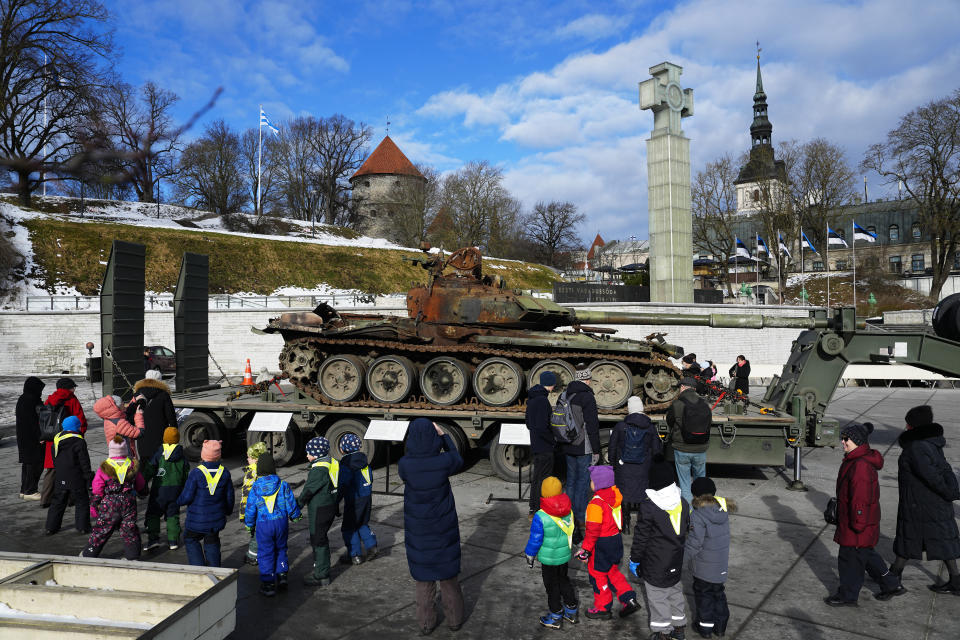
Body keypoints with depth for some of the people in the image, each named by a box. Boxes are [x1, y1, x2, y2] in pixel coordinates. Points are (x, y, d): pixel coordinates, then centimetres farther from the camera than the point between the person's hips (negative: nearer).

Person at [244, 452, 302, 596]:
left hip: (263, 525, -1)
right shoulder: (283, 486, -8)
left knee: (265, 553, 9)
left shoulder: (255, 489, -8)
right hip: (281, 522, 1)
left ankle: (268, 584, 12)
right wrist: (296, 516, 18)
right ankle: (282, 575, 19)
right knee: (281, 549, 22)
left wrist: (250, 525, 16)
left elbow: (250, 510, 0)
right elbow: (291, 505, -1)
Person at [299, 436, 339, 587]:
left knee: (318, 540, 1)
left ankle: (321, 576, 8)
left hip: (319, 509, -9)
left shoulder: (319, 469, -23)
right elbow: (336, 486, 14)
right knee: (321, 538, 21)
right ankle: (322, 568, 32)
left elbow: (308, 490, -18)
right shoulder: (332, 462, 6)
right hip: (331, 506, 9)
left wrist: (297, 506, -6)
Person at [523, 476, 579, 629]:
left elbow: (535, 540, -17)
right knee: (563, 580, 24)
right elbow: (569, 533, 6)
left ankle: (555, 617, 24)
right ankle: (572, 611, 35)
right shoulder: (568, 512, -9)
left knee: (552, 585, 11)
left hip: (549, 558, -5)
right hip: (565, 555, 5)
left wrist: (529, 555, 0)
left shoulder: (540, 517, -26)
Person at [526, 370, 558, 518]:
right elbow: (542, 427, -25)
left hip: (535, 445, 10)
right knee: (544, 480, -1)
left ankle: (533, 509, 28)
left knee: (536, 478, 18)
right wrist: (554, 441, -13)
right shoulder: (542, 400, -20)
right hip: (545, 448, -10)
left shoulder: (531, 399, 10)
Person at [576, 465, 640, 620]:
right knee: (613, 572, 24)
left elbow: (593, 530, -23)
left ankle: (603, 609, 24)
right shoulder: (615, 495, -1)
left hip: (601, 545, -8)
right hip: (616, 539, 8)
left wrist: (585, 549, -13)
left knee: (598, 575, 11)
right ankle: (629, 600, 19)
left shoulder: (596, 503, -25)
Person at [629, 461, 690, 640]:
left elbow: (641, 536, -16)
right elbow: (687, 529, 9)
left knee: (658, 596, 9)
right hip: (676, 561, 6)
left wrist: (634, 560, -4)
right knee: (675, 592, 23)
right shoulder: (682, 502, -4)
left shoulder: (648, 506, -23)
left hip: (655, 564, -6)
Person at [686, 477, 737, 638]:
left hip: (704, 566, -6)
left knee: (703, 593, 13)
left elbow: (694, 543, -22)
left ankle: (705, 626, 25)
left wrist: (683, 553, -6)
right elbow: (723, 536, 8)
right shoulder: (723, 510, -4)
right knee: (718, 592, 22)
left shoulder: (698, 515, -24)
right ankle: (721, 625, 33)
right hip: (721, 563, 6)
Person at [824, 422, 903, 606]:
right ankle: (892, 585, 35)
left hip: (857, 525, -10)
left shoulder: (861, 466, -27)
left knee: (850, 558, 4)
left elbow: (860, 498, -26)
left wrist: (857, 523, -22)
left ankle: (847, 596, 19)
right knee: (867, 555, 23)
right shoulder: (854, 460, 7)